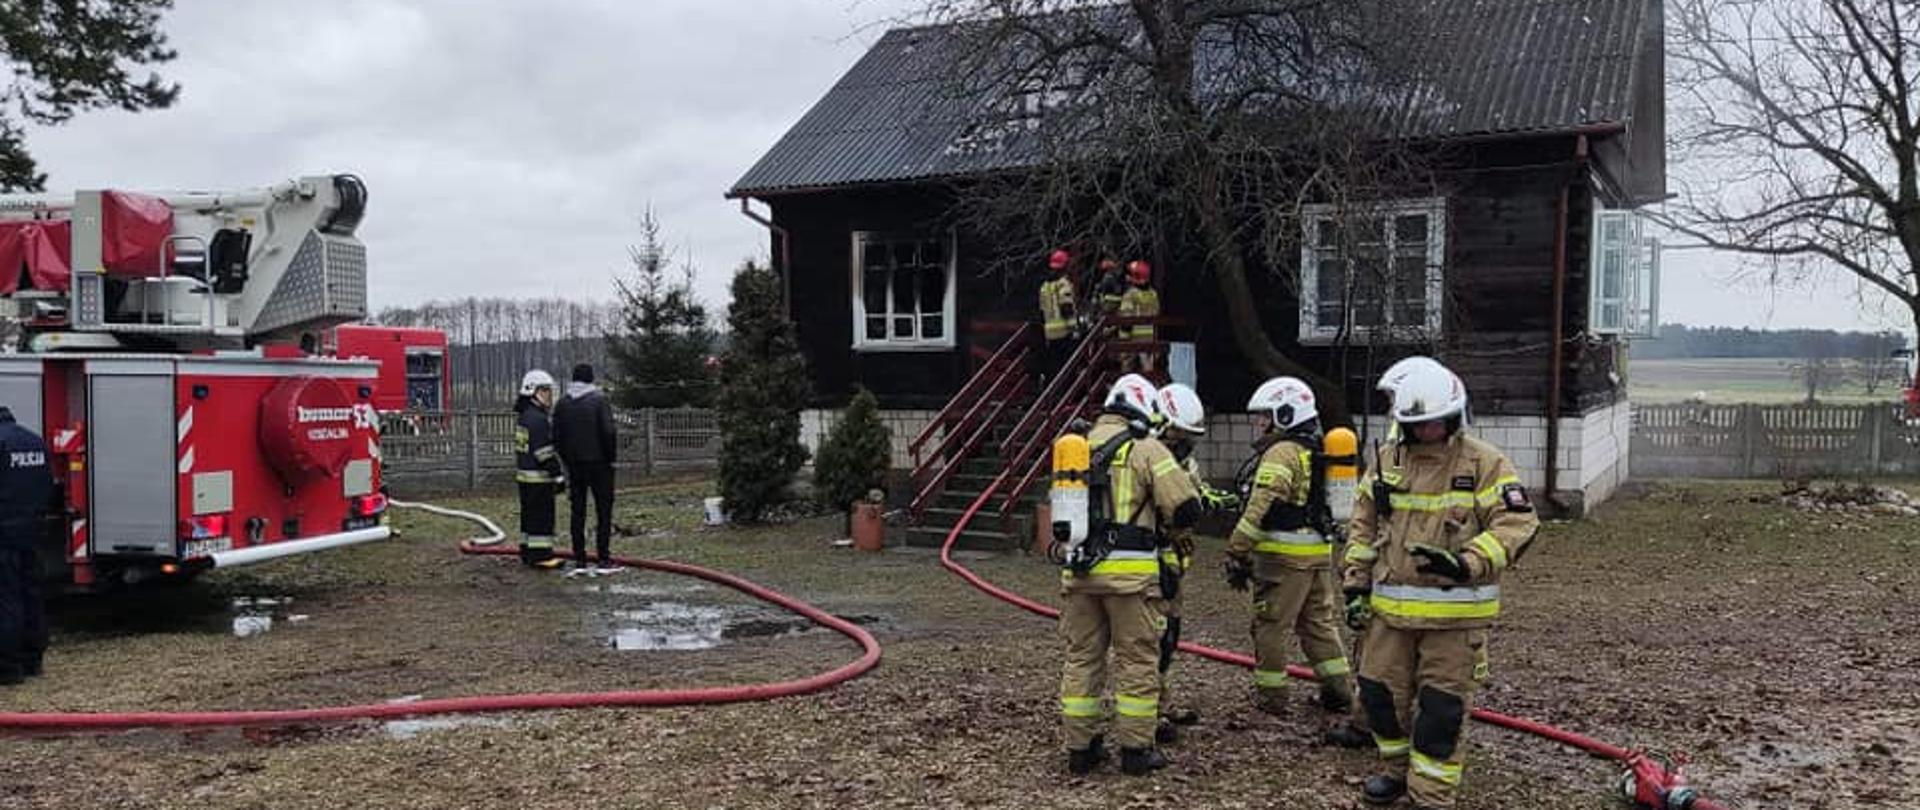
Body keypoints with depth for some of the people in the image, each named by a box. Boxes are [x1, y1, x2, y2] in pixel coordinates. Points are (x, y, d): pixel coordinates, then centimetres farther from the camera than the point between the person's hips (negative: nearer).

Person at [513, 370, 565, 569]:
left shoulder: (526, 416, 17)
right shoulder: (537, 418, -17)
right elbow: (544, 451, -21)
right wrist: (557, 475, -19)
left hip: (524, 474, 11)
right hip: (538, 477, -11)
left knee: (530, 514, 16)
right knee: (542, 514, -8)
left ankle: (527, 551, 22)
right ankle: (540, 555, -7)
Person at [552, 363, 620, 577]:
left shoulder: (562, 404, 7)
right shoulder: (599, 400, -9)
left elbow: (557, 437, 8)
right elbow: (608, 432, -15)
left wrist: (567, 459, 16)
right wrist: (611, 457, -3)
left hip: (574, 465, 5)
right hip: (599, 463, -5)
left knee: (577, 511, 8)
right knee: (604, 511, -1)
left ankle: (579, 561, 8)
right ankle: (603, 561, -3)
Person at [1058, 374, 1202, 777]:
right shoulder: (1146, 449, -5)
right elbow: (1185, 508, -9)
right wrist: (1164, 523, 11)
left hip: (1078, 567, 5)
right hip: (1130, 570, -5)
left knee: (1082, 658, 12)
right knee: (1137, 660, 6)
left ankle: (1080, 747, 18)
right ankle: (1136, 749, 11)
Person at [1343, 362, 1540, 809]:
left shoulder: (1485, 463, -8)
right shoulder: (1386, 462, 7)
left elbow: (1518, 524, -14)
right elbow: (1363, 526, 15)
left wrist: (1467, 563, -26)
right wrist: (1356, 581, 9)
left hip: (1455, 613, -5)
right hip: (1391, 607, 5)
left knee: (1442, 709, 1)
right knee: (1381, 692, 14)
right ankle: (1398, 769, 36)